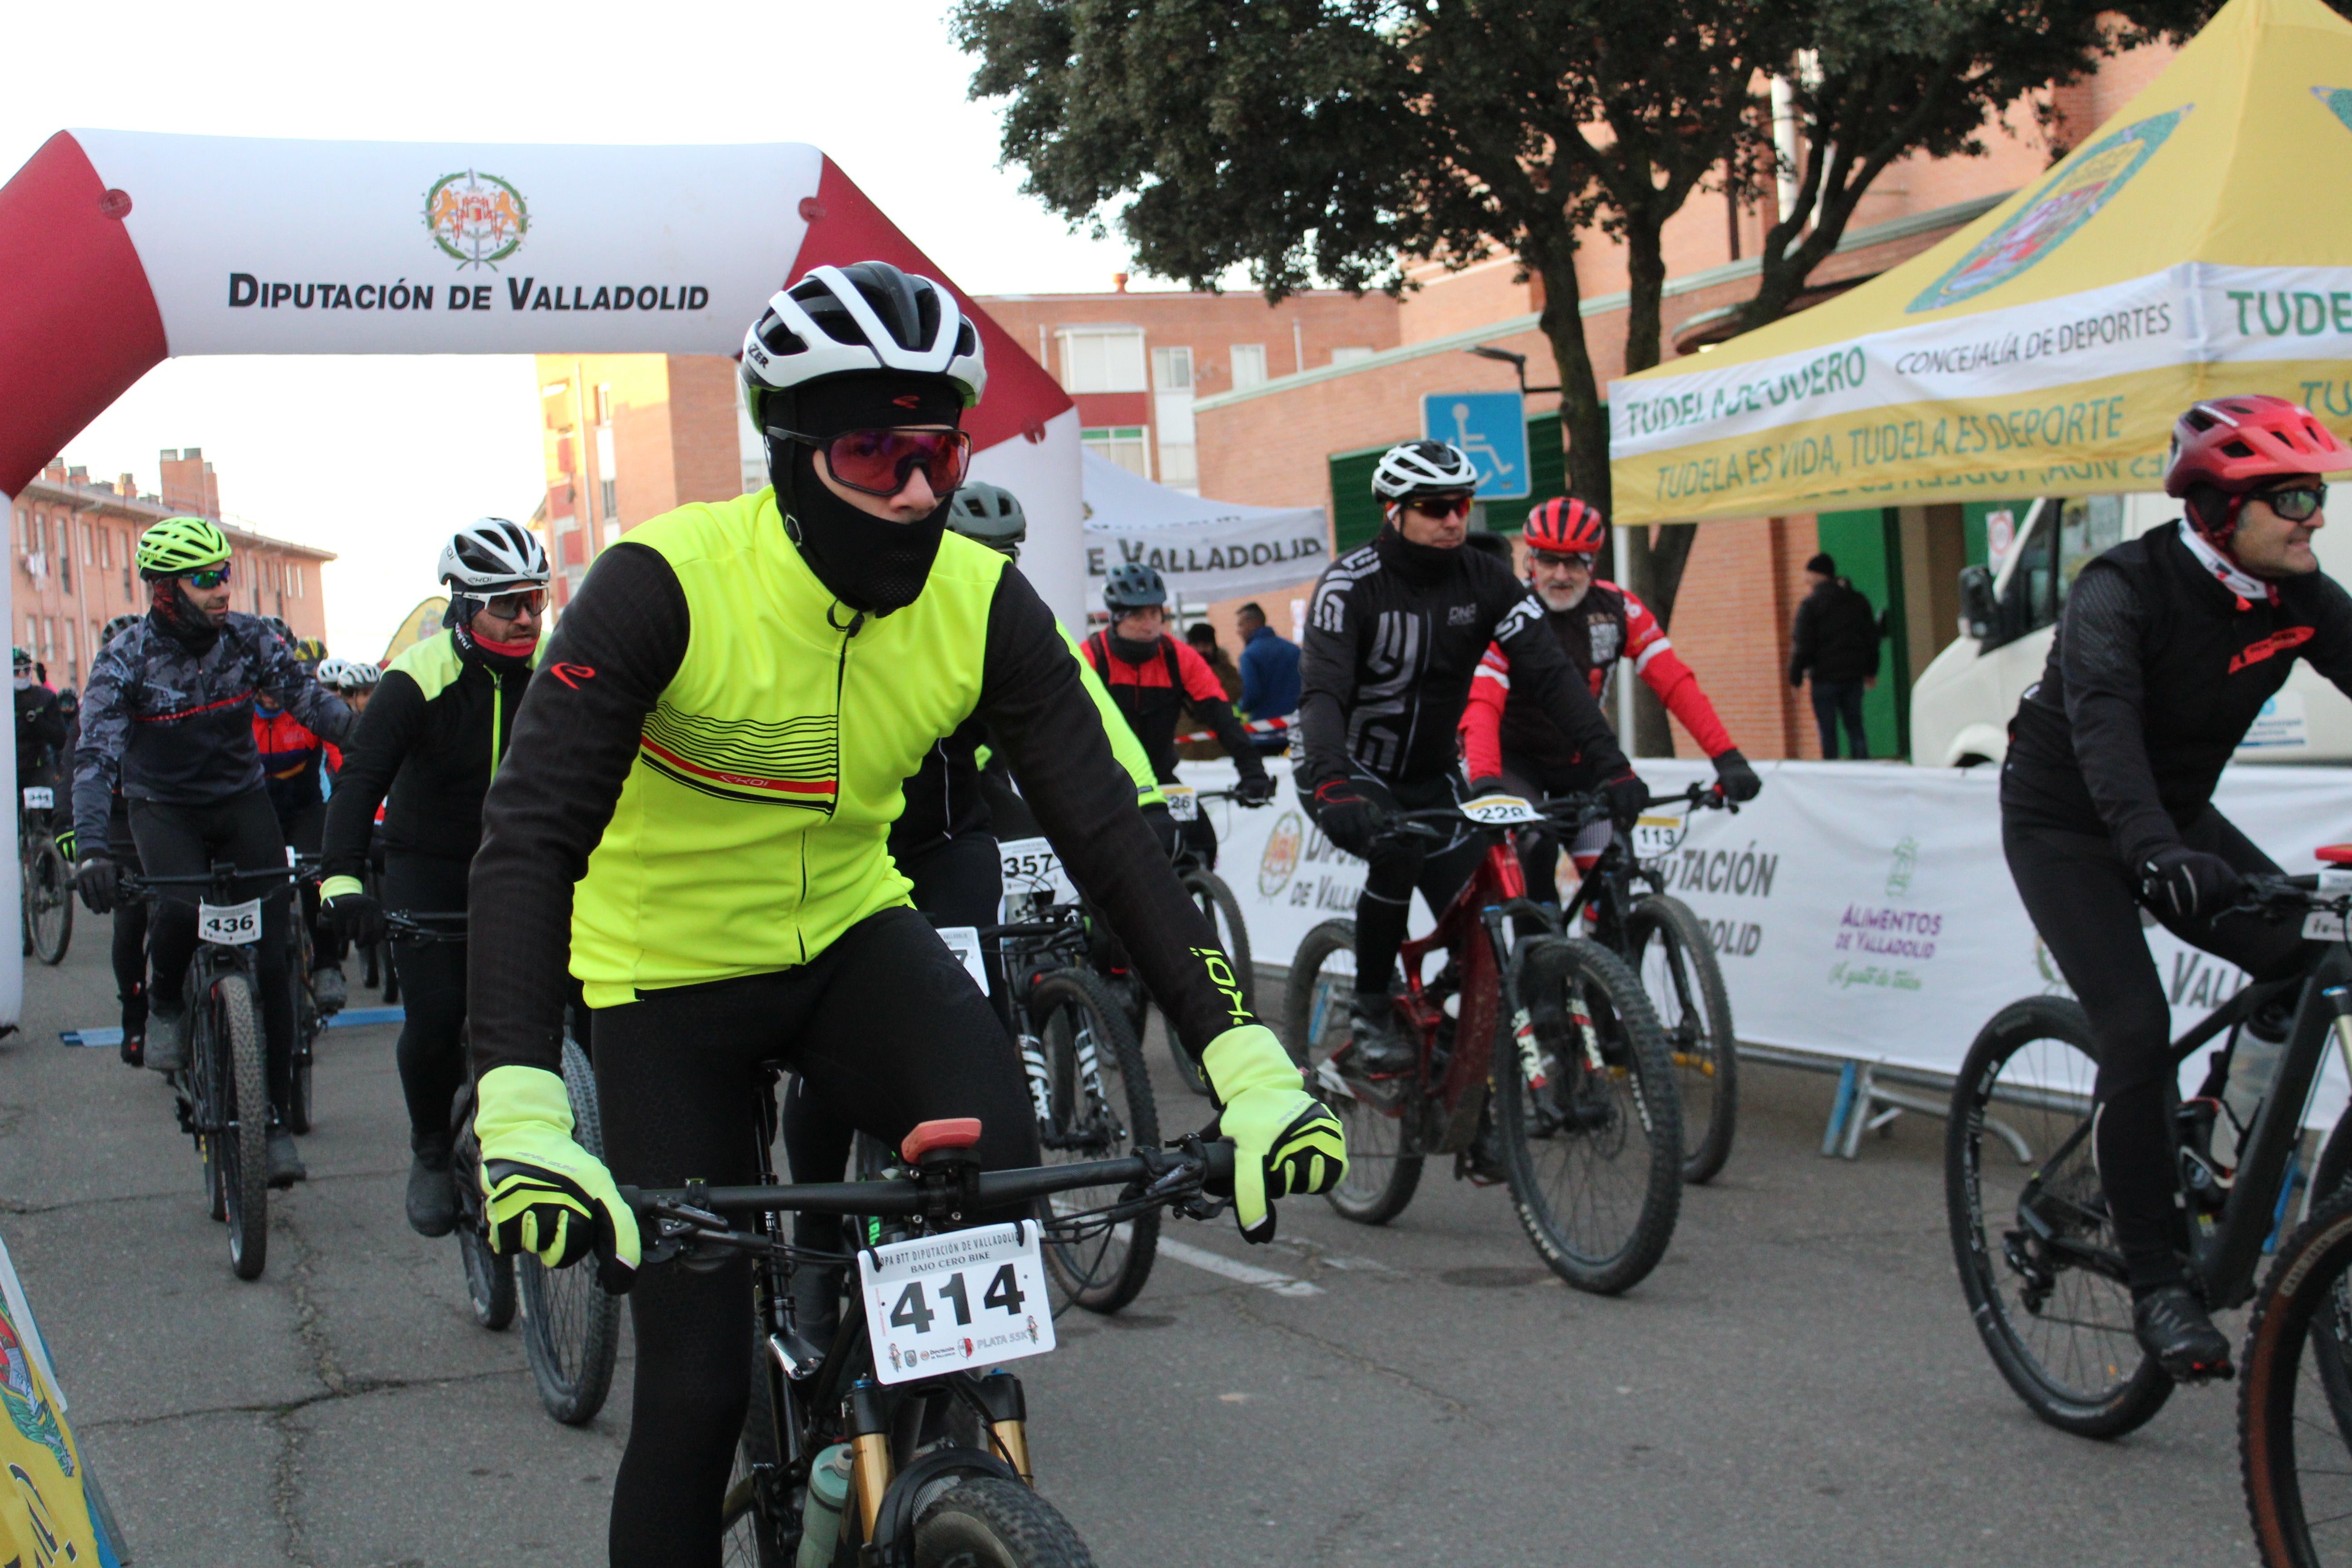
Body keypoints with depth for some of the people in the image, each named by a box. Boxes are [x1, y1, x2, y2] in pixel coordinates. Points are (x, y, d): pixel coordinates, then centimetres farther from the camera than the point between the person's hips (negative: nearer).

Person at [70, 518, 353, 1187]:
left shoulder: (249, 639, -9)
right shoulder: (125, 661, -16)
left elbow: (310, 701, -13)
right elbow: (96, 760, -24)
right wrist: (93, 851, -38)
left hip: (242, 800, 2)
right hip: (164, 808, -2)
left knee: (270, 962, -7)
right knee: (183, 908, -33)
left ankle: (275, 1119, 2)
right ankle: (166, 1002, 1)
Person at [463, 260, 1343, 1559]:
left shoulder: (983, 605, -15)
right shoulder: (665, 585, -26)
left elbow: (1108, 830, -16)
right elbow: (529, 839, -32)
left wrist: (1246, 1063, -27)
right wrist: (520, 1111, -46)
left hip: (849, 934, 3)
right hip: (670, 972, -2)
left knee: (993, 1146, -28)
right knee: (696, 1382, -7)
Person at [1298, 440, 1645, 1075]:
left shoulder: (1487, 582, -9)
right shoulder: (1350, 585, -21)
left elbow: (1550, 672, -17)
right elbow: (1322, 691, -33)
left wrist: (1611, 762, -31)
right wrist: (1331, 784, -51)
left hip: (1430, 775, 5)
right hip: (1349, 770, -4)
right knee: (1399, 851, -33)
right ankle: (1369, 1015, -16)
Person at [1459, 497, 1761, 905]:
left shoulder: (1618, 608, -11)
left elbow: (1674, 681, -17)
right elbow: (1482, 701, -33)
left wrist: (1725, 756, -28)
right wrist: (1483, 779, -51)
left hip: (1579, 760, 4)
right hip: (1515, 757, -3)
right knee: (1537, 848, -28)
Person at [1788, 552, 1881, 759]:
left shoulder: (1810, 605, -9)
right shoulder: (1858, 600, 11)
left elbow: (1804, 646, -12)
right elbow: (1872, 638, 16)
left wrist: (1795, 677, -5)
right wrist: (1871, 670, 23)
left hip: (1826, 677, -5)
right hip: (1854, 676, 5)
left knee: (1828, 732, -1)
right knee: (1855, 728, 11)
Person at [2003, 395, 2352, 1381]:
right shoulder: (2124, 590, -26)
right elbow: (2103, 724, -41)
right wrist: (2152, 848, -57)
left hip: (2177, 815, 6)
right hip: (2068, 826, -6)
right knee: (2136, 1032, -20)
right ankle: (2157, 1282, -10)